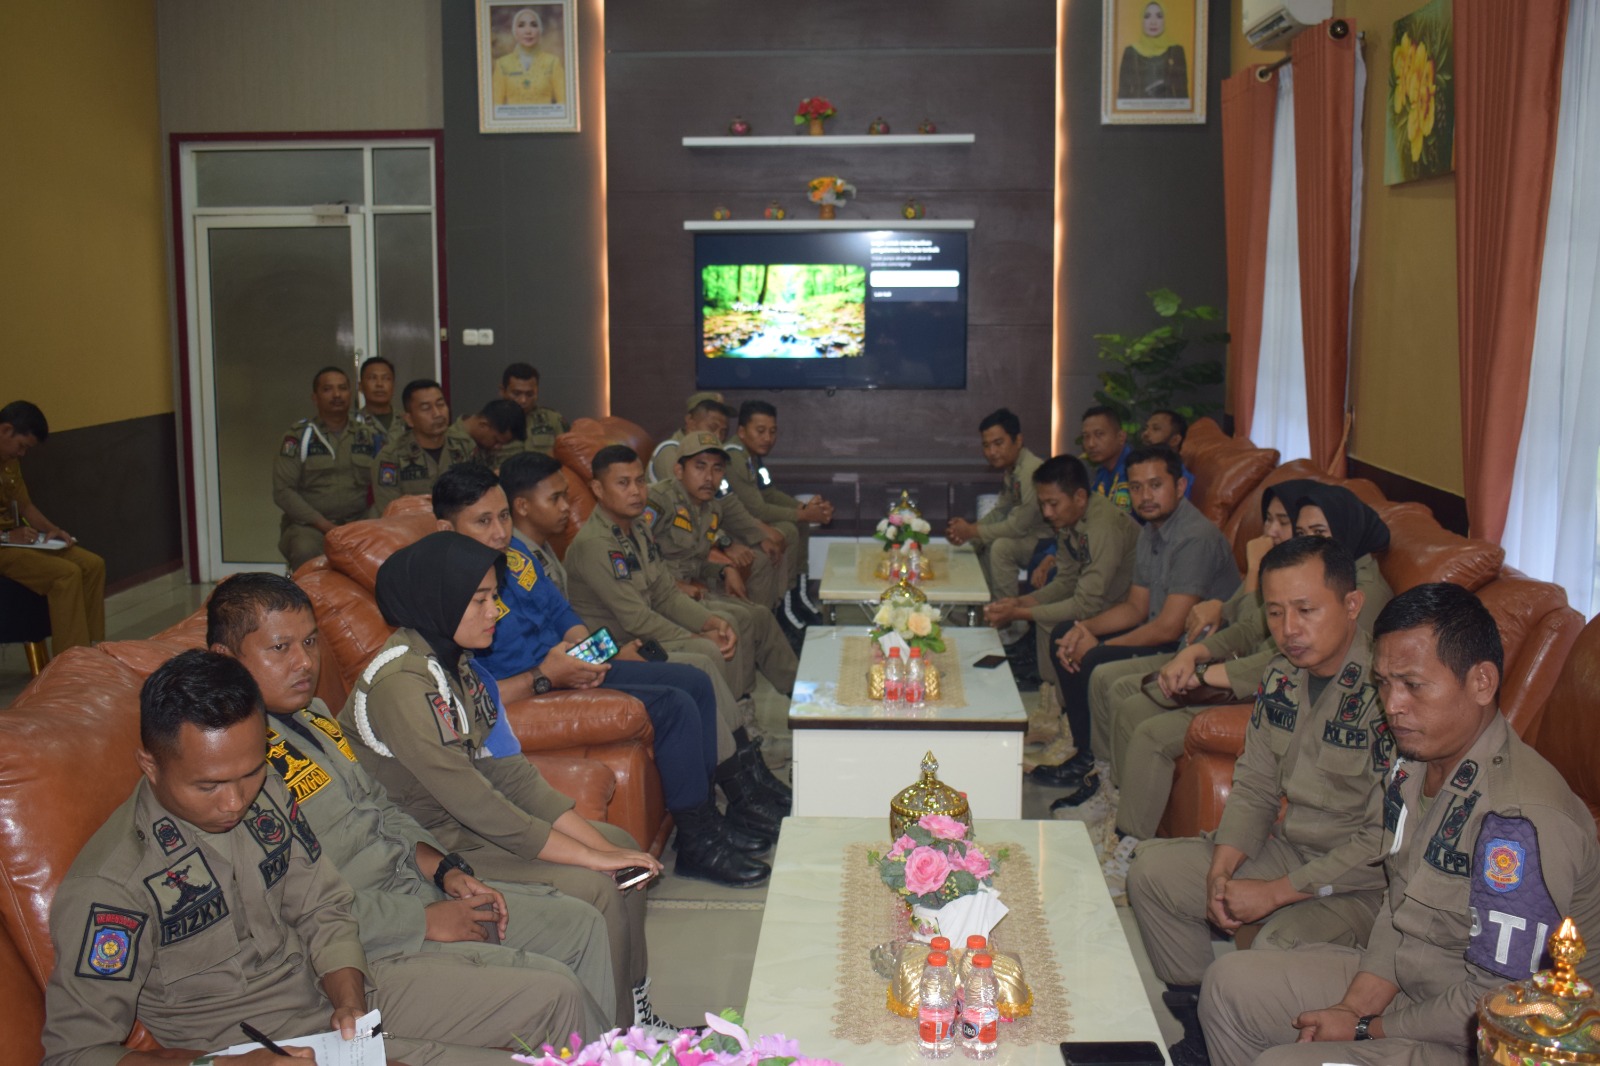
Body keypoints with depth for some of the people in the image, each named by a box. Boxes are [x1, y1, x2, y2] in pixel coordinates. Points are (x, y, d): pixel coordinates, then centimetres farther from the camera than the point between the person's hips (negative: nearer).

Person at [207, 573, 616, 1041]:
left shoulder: (311, 714, 10)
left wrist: (445, 870, 4)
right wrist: (425, 921, -18)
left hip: (418, 887, 10)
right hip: (365, 951, -10)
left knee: (582, 925, 11)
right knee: (556, 993, -18)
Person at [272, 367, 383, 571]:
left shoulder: (369, 435, 14)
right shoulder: (298, 437, 6)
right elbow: (283, 492, -1)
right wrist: (324, 525, -11)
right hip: (309, 524, -2)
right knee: (305, 550, -36)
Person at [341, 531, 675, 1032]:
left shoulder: (454, 662, 5)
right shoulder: (400, 682, -24)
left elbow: (512, 773, 3)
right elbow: (474, 802, -27)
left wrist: (599, 841, -7)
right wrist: (590, 855, -22)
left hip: (467, 826, 10)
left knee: (621, 846, 6)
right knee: (593, 889, -18)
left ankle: (637, 1017, 13)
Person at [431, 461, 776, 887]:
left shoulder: (513, 554, 5)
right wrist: (546, 678, -27)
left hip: (568, 665, 10)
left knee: (694, 682, 6)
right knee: (674, 705, -20)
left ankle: (706, 815, 17)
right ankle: (698, 845, -7)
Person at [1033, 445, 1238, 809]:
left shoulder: (1196, 537, -23)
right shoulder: (1151, 532, 9)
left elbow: (1169, 627, -26)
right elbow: (1136, 608, 15)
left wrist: (1099, 646, -15)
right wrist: (1086, 628, -4)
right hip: (1160, 639, 10)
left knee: (1094, 664, -26)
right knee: (1065, 635, 7)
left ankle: (1097, 767, -2)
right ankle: (1085, 755, 8)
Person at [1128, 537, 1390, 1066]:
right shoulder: (1282, 676, 2)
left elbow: (1382, 844, -25)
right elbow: (1253, 787, 11)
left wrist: (1274, 892, -20)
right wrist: (1221, 871, -5)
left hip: (1362, 884, -8)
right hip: (1288, 847, 9)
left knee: (1271, 958, -33)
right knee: (1151, 870, 3)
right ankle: (1198, 1021, 13)